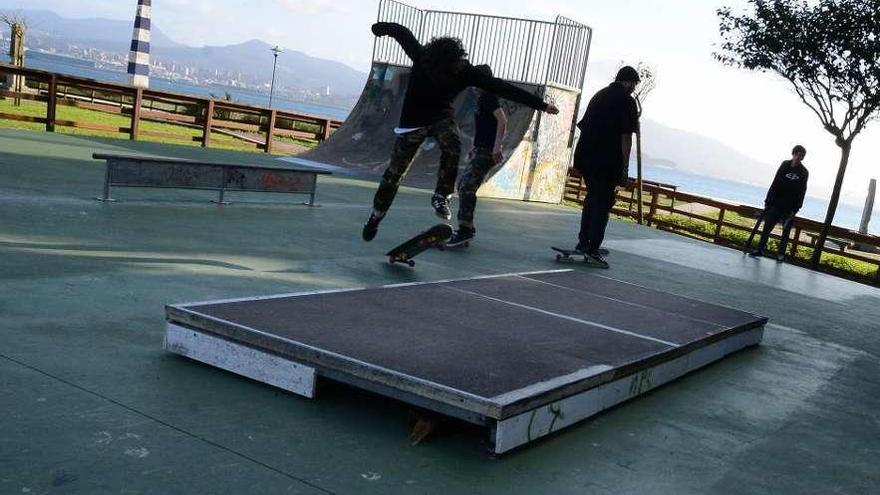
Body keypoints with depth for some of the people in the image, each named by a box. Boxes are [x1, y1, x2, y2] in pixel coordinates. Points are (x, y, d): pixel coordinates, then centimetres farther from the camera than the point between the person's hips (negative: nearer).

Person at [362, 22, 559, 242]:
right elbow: (400, 31, -8)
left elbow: (501, 88, -24)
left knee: (452, 146, -32)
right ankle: (376, 215, 19)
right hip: (413, 121, -1)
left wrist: (541, 105, -25)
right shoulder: (421, 56, -25)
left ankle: (441, 196, -15)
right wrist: (380, 28, 11)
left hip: (441, 117, 1)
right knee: (395, 173, 0)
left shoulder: (465, 72, -21)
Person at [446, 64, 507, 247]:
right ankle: (466, 227, 23)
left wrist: (497, 145, -31)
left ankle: (465, 229, -21)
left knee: (467, 187, -19)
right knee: (463, 185, 16)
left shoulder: (489, 98, -12)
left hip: (487, 151, -11)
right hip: (480, 150, 11)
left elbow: (502, 121, -23)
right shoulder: (481, 99, 19)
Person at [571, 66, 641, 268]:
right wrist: (624, 168, -10)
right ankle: (592, 251, -3)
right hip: (607, 161, -7)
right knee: (603, 203, -1)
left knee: (592, 198, 20)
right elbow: (625, 137, -12)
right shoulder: (627, 101, -7)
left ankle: (583, 243, 23)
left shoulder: (599, 95, 16)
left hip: (585, 156, 7)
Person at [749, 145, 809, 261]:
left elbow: (801, 193, -4)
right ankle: (760, 249, 9)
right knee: (767, 228, 1)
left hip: (789, 208, -1)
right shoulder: (785, 165, 2)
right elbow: (775, 184, 3)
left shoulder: (804, 173, -2)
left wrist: (795, 209, -11)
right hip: (776, 204, 1)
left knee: (786, 231, 5)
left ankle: (781, 253, 11)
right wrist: (768, 202, 0)